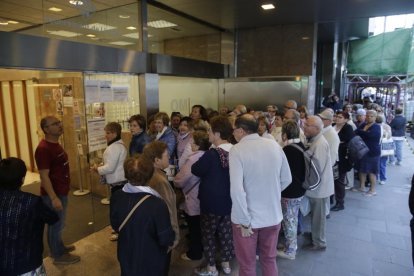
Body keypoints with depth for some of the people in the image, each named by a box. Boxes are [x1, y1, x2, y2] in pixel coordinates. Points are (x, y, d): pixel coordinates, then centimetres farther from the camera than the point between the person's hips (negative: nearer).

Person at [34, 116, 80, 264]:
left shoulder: (55, 144, 7)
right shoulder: (43, 148, -23)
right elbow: (44, 176, -24)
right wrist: (54, 198, -25)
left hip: (62, 191, 9)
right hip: (53, 194, -9)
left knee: (59, 223, 23)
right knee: (55, 224, 7)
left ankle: (60, 246, 40)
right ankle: (58, 255, 22)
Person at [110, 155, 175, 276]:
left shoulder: (116, 197, -16)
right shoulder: (157, 204, -33)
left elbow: (115, 225, 1)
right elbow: (166, 239, -23)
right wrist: (172, 236, -2)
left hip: (126, 257, 4)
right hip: (152, 262, -4)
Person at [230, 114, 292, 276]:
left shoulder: (237, 150, -19)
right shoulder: (274, 145, -3)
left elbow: (237, 190, -27)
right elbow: (287, 179, 5)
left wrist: (244, 221, -18)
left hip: (248, 218, -4)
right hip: (273, 215, 4)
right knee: (269, 259, 25)